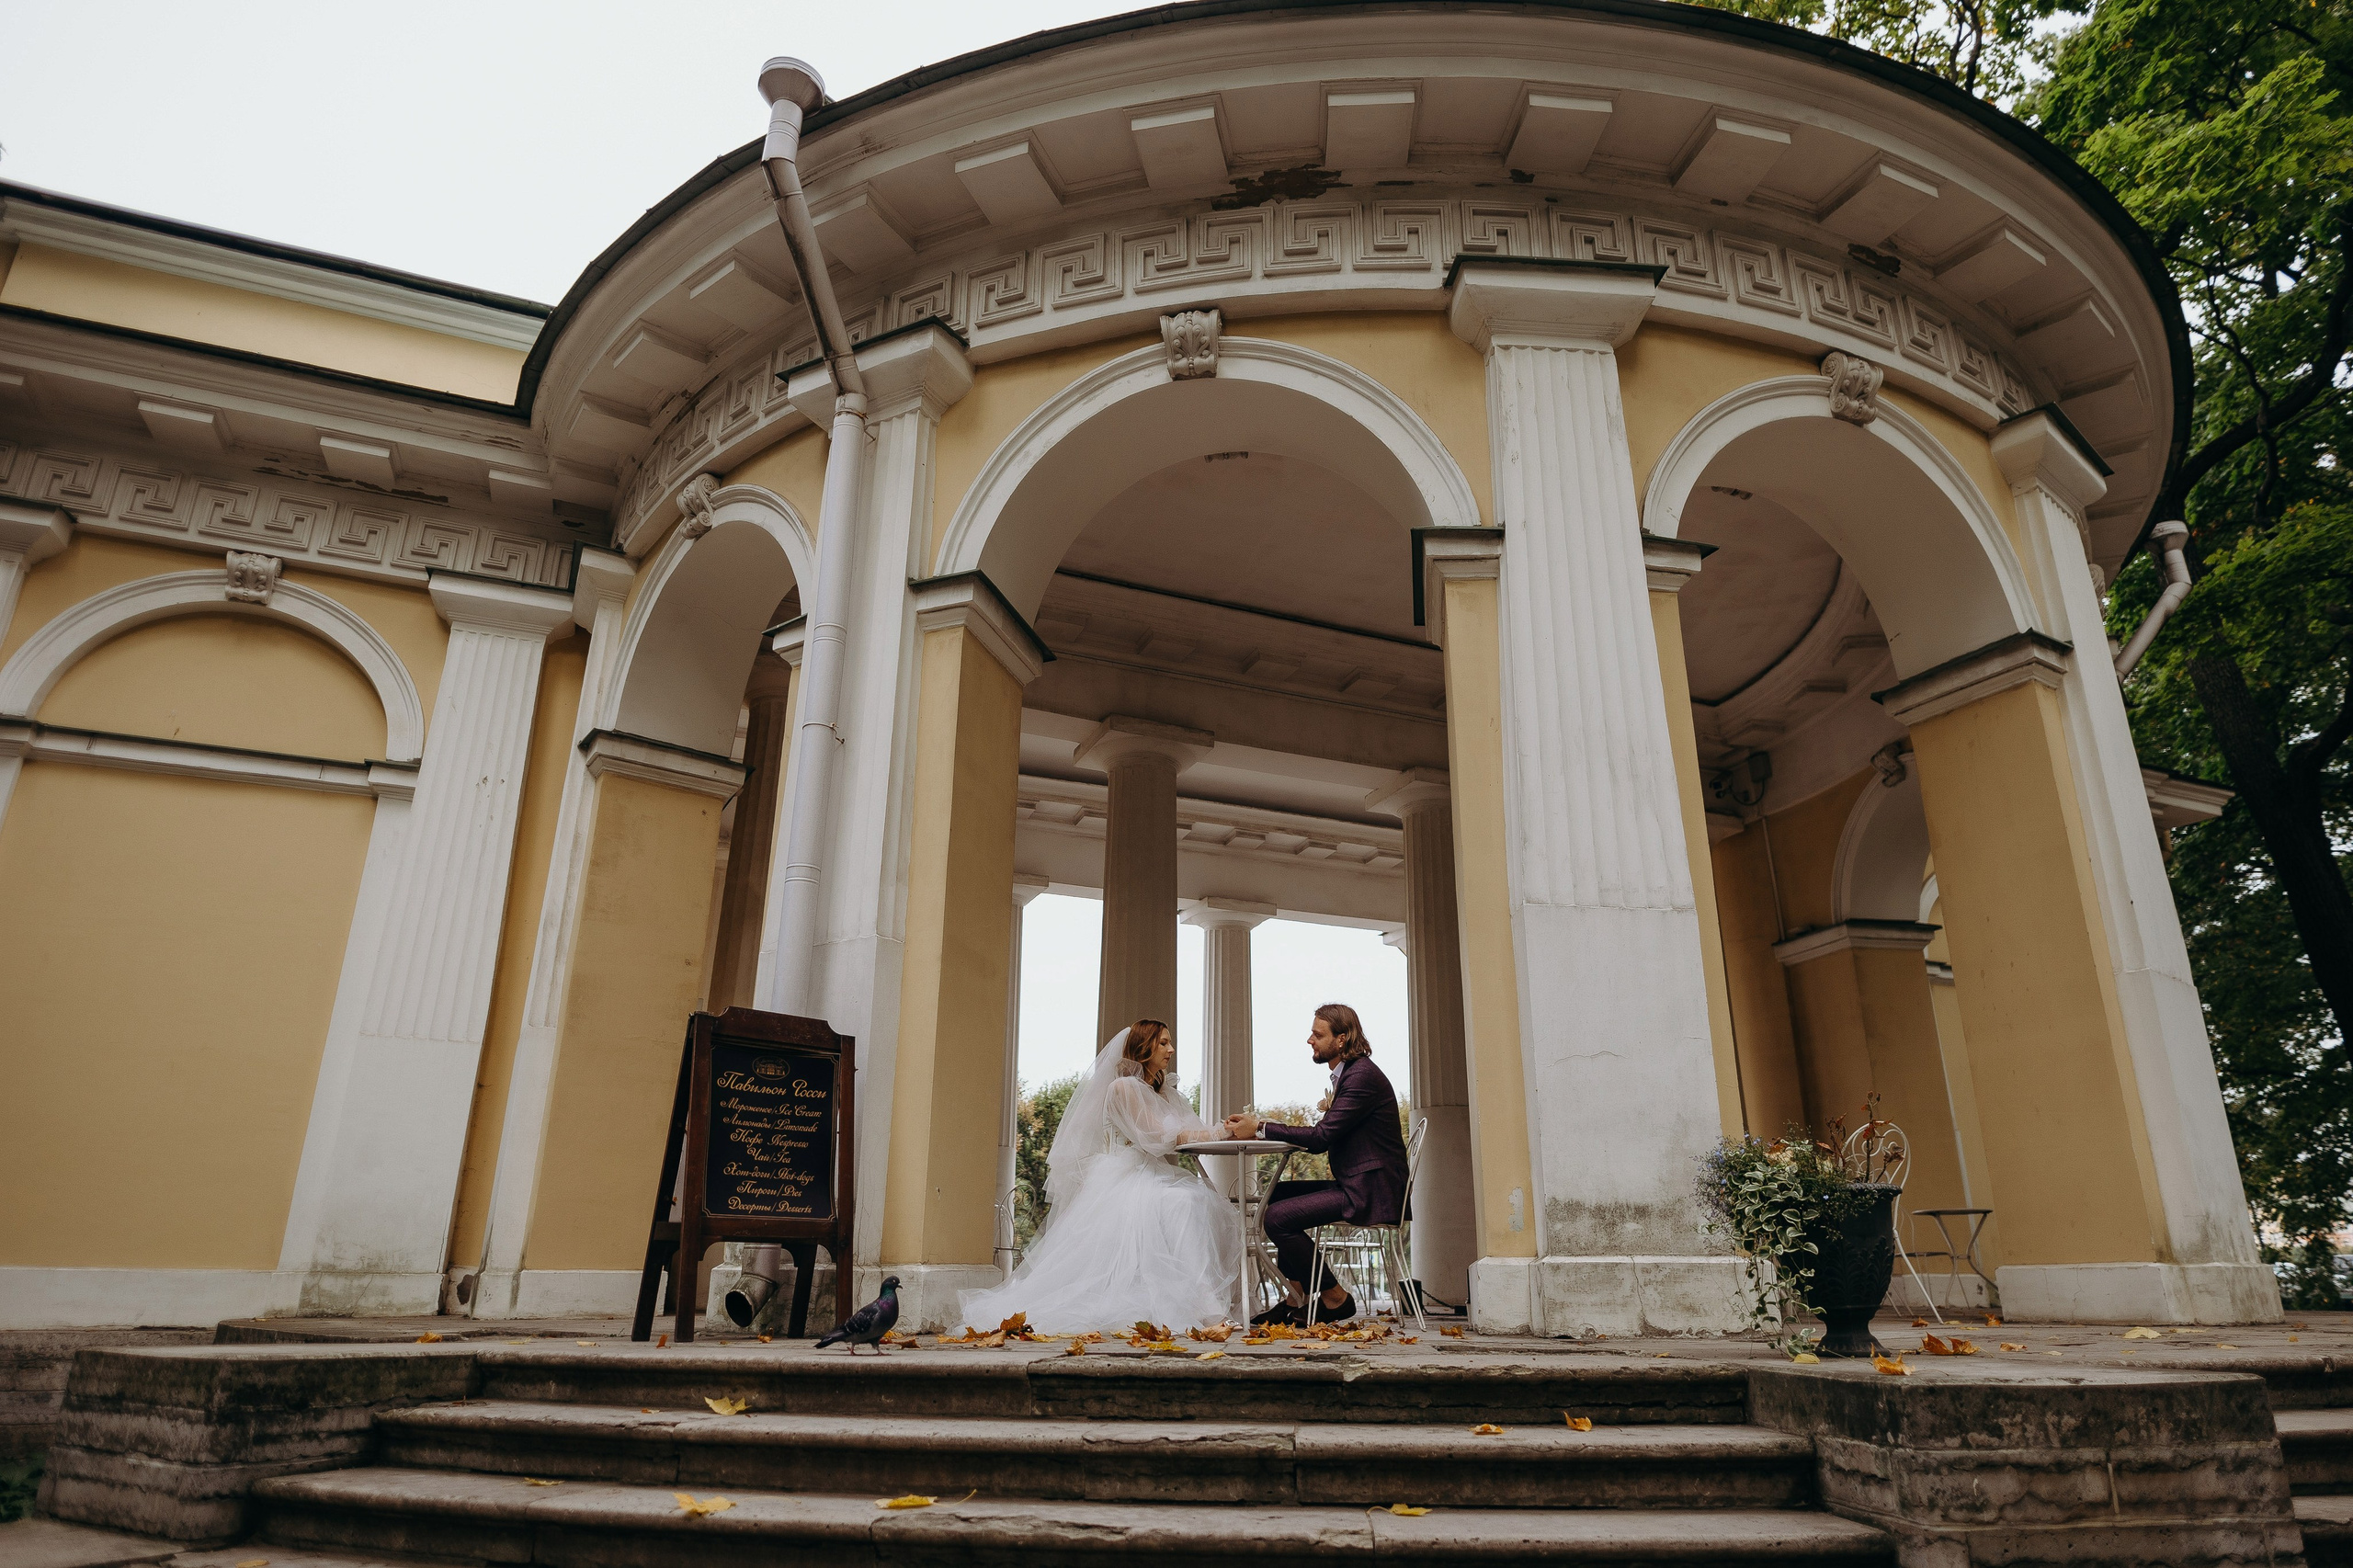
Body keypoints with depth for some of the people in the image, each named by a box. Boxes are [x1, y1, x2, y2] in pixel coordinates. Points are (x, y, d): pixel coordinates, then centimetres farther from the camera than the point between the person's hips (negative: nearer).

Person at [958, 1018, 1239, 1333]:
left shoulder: (1166, 1092, 23)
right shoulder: (1123, 1087, -2)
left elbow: (1195, 1131, 11)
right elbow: (1156, 1136, -11)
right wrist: (1221, 1133, -13)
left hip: (1156, 1178, 7)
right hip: (1125, 1180, -7)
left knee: (1206, 1200, -25)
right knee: (1180, 1203, -35)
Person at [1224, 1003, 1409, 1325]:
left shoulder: (1363, 1076, -17)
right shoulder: (1349, 1073, 15)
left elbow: (1320, 1138, -22)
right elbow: (1321, 1138, 12)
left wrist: (1260, 1129, -16)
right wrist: (1257, 1128, 3)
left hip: (1371, 1193, -11)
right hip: (1355, 1186, 11)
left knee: (1278, 1217, -17)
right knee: (1277, 1194, 14)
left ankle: (1335, 1298, -2)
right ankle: (1297, 1300, 13)